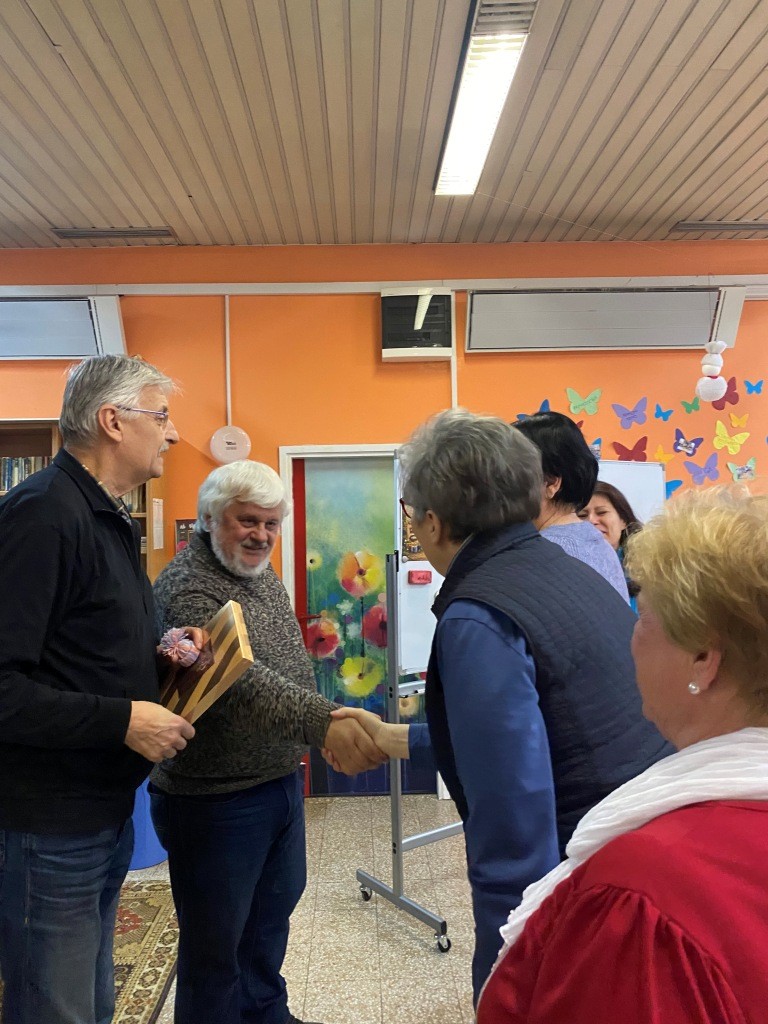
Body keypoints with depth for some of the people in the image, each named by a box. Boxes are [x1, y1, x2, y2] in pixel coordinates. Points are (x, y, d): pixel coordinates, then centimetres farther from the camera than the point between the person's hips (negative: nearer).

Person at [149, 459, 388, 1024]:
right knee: (216, 943, 9)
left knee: (273, 911, 25)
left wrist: (301, 747, 9)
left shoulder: (261, 572, 6)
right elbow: (239, 678, -37)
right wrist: (322, 721, -48)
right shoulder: (186, 587, -22)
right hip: (215, 800, -9)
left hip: (280, 780, 9)